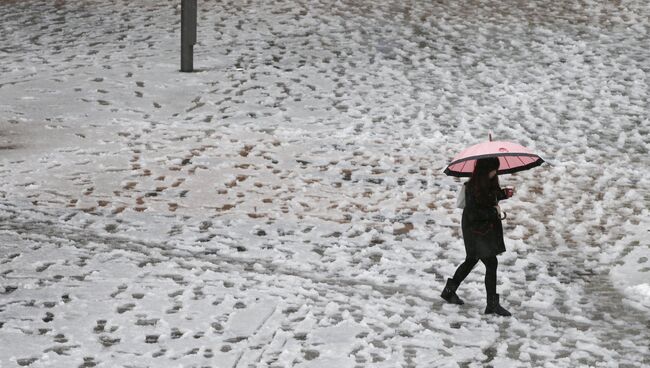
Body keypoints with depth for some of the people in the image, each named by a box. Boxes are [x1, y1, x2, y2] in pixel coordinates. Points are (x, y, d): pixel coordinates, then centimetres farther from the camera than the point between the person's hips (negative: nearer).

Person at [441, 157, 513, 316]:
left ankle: (449, 291, 34)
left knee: (471, 260, 19)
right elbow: (472, 213, -24)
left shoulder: (489, 183, 3)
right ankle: (492, 304, -2)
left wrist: (503, 194, 3)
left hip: (487, 227, 9)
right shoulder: (472, 186, -23)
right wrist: (494, 212, -22)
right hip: (476, 230, -9)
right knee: (491, 263, -9)